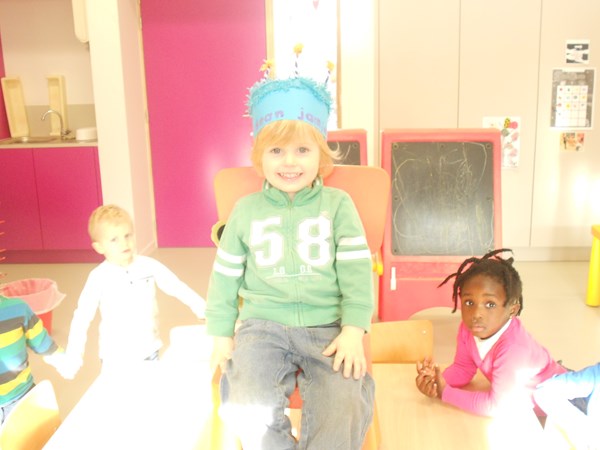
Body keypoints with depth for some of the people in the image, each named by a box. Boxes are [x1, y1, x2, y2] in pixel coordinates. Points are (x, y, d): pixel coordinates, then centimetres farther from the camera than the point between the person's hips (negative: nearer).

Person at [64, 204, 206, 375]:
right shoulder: (99, 277, -12)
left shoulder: (150, 266, -6)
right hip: (116, 359, -2)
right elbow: (82, 317, -10)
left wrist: (204, 310, -3)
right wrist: (73, 356, -14)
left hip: (149, 352, 2)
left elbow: (178, 288, 1)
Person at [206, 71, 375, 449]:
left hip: (328, 327, 0)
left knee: (343, 414, -23)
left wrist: (354, 330, -9)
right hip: (264, 325, 1)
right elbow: (225, 275, 13)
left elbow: (356, 269, 0)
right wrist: (221, 333, 11)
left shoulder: (338, 204, 3)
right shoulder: (247, 210, 7)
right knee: (250, 411, -23)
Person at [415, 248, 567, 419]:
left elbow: (497, 405, -39)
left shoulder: (513, 348, -41)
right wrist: (437, 382, -30)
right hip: (519, 398, 6)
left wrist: (445, 393, -34)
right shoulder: (468, 329, -21)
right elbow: (463, 368, -10)